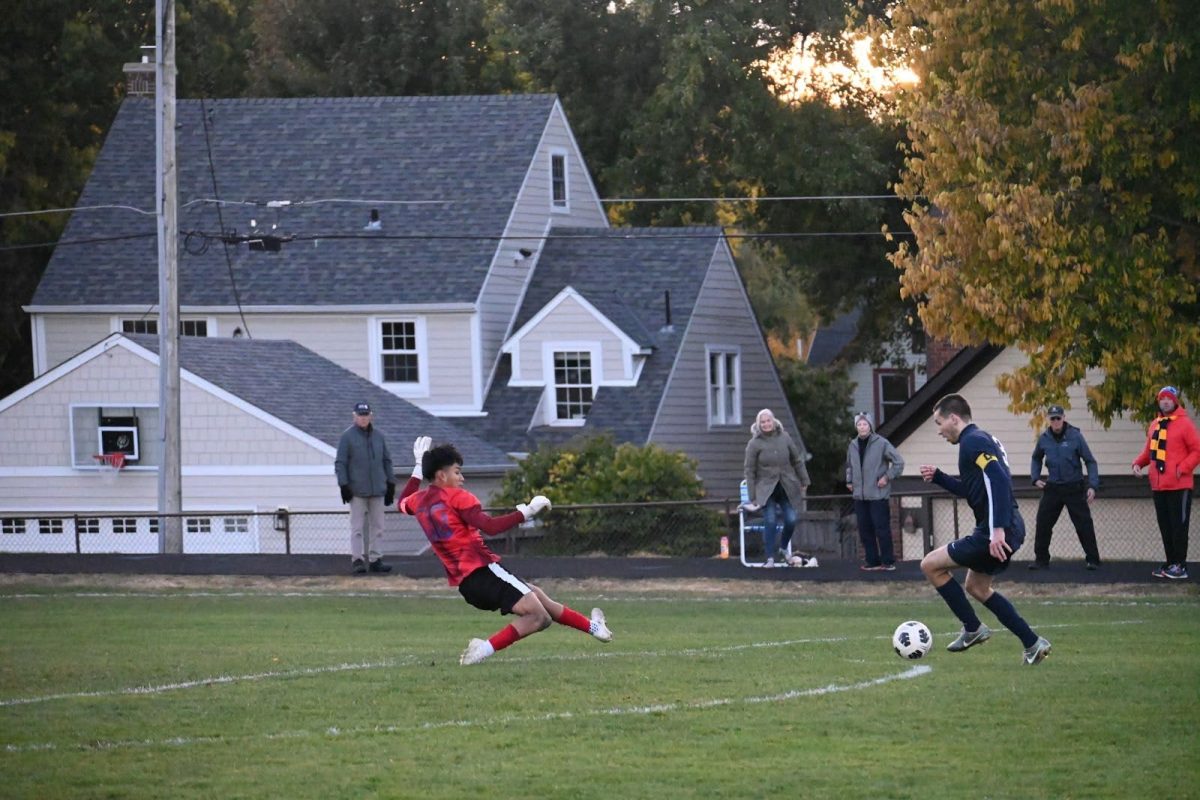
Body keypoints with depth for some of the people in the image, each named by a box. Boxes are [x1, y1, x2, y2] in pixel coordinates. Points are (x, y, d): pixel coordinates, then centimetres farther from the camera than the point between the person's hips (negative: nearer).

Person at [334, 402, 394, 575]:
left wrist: (390, 484, 13)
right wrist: (343, 485, -11)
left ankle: (374, 559, 11)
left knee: (377, 526, 6)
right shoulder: (347, 436, -2)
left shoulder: (378, 436, 11)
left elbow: (386, 461, 17)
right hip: (357, 491, -4)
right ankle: (357, 559, -4)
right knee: (357, 526, -4)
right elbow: (340, 463, -4)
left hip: (377, 489, 4)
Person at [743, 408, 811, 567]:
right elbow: (750, 471, -4)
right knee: (770, 522, -14)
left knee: (790, 520, -3)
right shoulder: (754, 444, -5)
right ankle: (770, 558, -7)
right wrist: (752, 497, -7)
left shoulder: (784, 438, 4)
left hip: (787, 487, 3)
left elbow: (797, 460, 14)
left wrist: (804, 481, 14)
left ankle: (783, 548, 23)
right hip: (766, 488, -3)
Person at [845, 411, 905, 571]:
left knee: (882, 528, -6)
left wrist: (887, 477, -9)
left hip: (878, 495, -6)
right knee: (865, 530, 6)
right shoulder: (853, 445, 9)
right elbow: (849, 466, 27)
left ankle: (888, 561, 0)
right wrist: (849, 481, 15)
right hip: (860, 495, 6)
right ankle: (873, 561, 12)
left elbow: (898, 462, -4)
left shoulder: (881, 443, -7)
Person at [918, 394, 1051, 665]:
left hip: (997, 531, -11)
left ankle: (973, 629, 4)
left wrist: (998, 529, -31)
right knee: (976, 587, 24)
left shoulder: (973, 442, -13)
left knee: (931, 565, -2)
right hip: (1010, 528, 11)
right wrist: (937, 477, 20)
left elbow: (997, 480, -26)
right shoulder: (981, 439, 20)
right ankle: (1032, 643, 19)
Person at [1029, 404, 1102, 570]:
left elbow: (1090, 461, -5)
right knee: (1043, 524, 1)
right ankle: (1041, 559, 12)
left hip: (1074, 488, -3)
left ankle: (1092, 559, 2)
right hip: (1052, 488, 3)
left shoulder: (1075, 436, -8)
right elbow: (1036, 459, 21)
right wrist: (1035, 478, 8)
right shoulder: (1044, 439, 2)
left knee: (1084, 525, -5)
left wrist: (1092, 486, -12)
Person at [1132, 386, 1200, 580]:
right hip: (1158, 485, 7)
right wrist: (1138, 463, 3)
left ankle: (1180, 566, -5)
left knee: (1179, 525, -7)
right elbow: (1149, 450, 21)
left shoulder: (1184, 424, -7)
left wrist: (1183, 468, -18)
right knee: (1165, 526, 11)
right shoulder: (1155, 425, 14)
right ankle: (1170, 563, 19)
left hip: (1179, 486, -7)